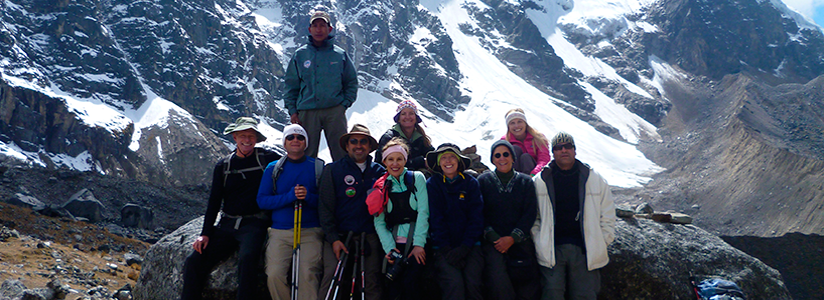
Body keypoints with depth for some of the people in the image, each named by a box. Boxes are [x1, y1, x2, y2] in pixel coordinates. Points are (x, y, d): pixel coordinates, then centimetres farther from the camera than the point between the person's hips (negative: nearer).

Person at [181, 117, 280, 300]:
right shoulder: (223, 166, 13)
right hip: (227, 224, 4)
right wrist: (205, 234, 3)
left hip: (254, 224, -4)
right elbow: (214, 202, 12)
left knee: (247, 258, -32)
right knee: (194, 261, -12)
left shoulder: (267, 159, 4)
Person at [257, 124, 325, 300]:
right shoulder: (273, 168, 13)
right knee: (274, 275, -15)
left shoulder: (319, 167, 9)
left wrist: (309, 197, -16)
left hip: (310, 232, -1)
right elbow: (262, 200, 4)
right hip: (280, 232, 2)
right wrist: (289, 196, -10)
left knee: (307, 274, -20)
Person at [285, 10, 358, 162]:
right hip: (307, 111, 1)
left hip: (335, 111, 0)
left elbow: (352, 82, 12)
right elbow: (291, 85, 10)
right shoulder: (300, 55, 8)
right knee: (307, 154, 4)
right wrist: (292, 111, 2)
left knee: (341, 152, 0)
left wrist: (344, 104, 0)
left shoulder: (340, 54, 6)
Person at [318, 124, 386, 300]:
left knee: (372, 279, -5)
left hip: (370, 236, 2)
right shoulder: (333, 170, 7)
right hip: (339, 235, -1)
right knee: (332, 273, -18)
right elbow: (325, 207, 3)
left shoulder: (379, 172, 12)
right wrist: (333, 239, -8)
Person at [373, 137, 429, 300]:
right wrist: (389, 248, -10)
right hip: (395, 242, 2)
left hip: (417, 240, -2)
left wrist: (419, 244, -12)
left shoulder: (417, 178, 6)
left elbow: (423, 211, -2)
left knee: (409, 282, -19)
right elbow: (379, 221, 5)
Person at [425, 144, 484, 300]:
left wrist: (464, 247, -9)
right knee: (454, 284, -24)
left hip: (470, 245, 1)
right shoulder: (432, 184, 6)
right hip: (444, 247, -1)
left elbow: (476, 218, 3)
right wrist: (447, 249, -10)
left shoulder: (471, 183, 8)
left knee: (472, 282, -22)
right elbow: (435, 219, 0)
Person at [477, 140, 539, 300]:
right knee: (498, 283, -21)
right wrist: (492, 237, -10)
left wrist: (512, 238, -7)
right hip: (493, 241, -1)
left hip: (520, 242, 1)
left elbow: (530, 213, 4)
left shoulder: (525, 181, 12)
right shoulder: (484, 180, 9)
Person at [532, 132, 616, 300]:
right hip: (551, 250, -1)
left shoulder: (595, 180, 9)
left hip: (584, 251, 1)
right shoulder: (540, 182, 6)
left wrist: (599, 246, 4)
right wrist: (540, 245, -1)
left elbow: (607, 217, 12)